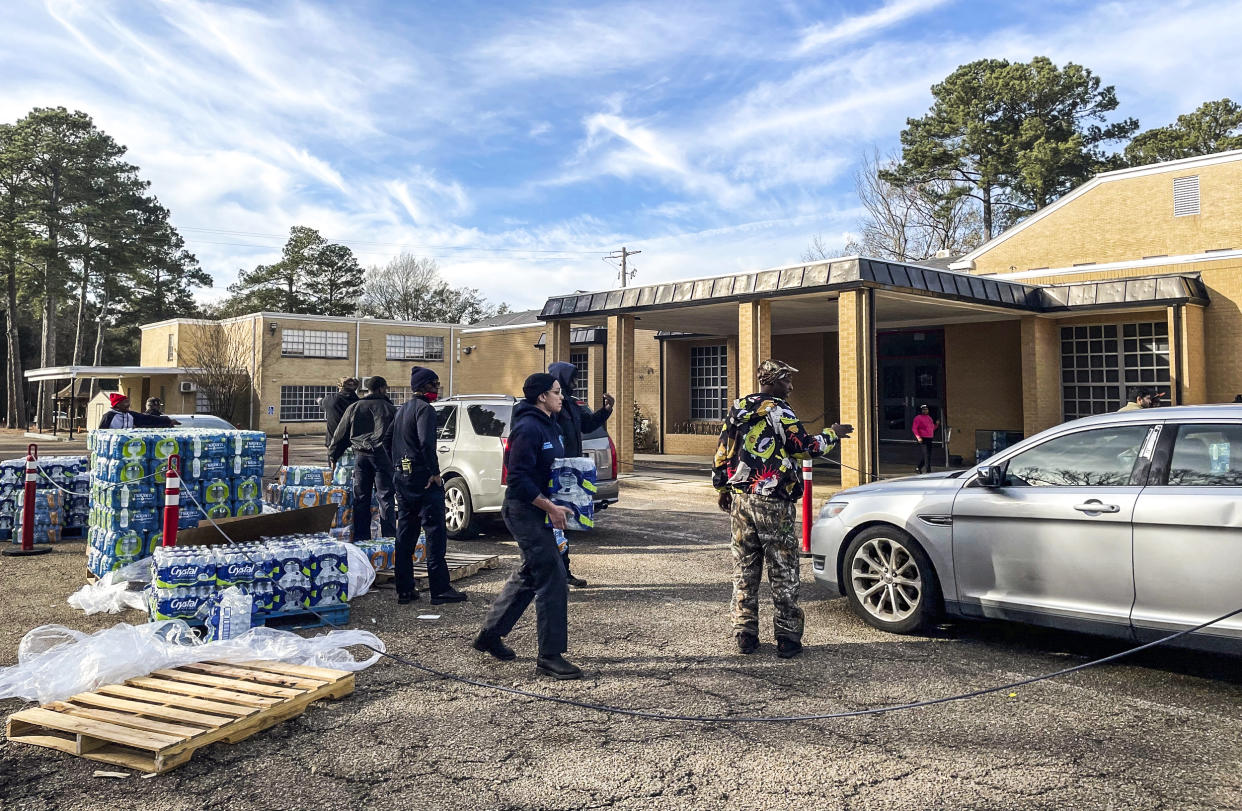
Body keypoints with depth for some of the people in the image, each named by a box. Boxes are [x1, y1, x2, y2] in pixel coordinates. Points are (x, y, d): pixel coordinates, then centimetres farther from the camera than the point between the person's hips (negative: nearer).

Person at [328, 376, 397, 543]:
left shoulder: (354, 408, 12)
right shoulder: (389, 408, 7)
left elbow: (340, 434, 13)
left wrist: (332, 456, 19)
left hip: (361, 456, 2)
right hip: (382, 456, -2)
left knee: (360, 498, 6)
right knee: (385, 497, -1)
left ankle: (361, 537, 9)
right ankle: (389, 536, -5)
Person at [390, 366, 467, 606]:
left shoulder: (402, 409, 18)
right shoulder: (424, 409, -11)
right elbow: (426, 443, -24)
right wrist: (435, 472, -18)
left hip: (402, 477, 9)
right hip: (423, 478, -9)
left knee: (405, 535, 11)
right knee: (435, 533, -5)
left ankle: (404, 590, 14)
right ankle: (440, 590, -4)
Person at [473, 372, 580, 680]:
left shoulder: (548, 425, 13)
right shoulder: (528, 428, -18)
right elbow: (518, 477, -22)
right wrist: (551, 508, -23)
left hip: (539, 510, 11)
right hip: (525, 511, -11)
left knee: (530, 574, 19)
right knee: (552, 580, -8)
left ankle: (489, 634, 34)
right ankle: (550, 657, 1)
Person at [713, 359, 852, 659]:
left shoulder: (737, 409, 10)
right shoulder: (779, 411, -10)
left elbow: (722, 454, 12)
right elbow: (805, 447, -11)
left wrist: (723, 492, 20)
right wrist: (832, 434, 5)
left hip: (739, 500, 6)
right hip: (773, 505, -6)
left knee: (744, 570, 11)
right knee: (783, 572, 3)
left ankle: (745, 635, 15)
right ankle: (788, 639, 7)